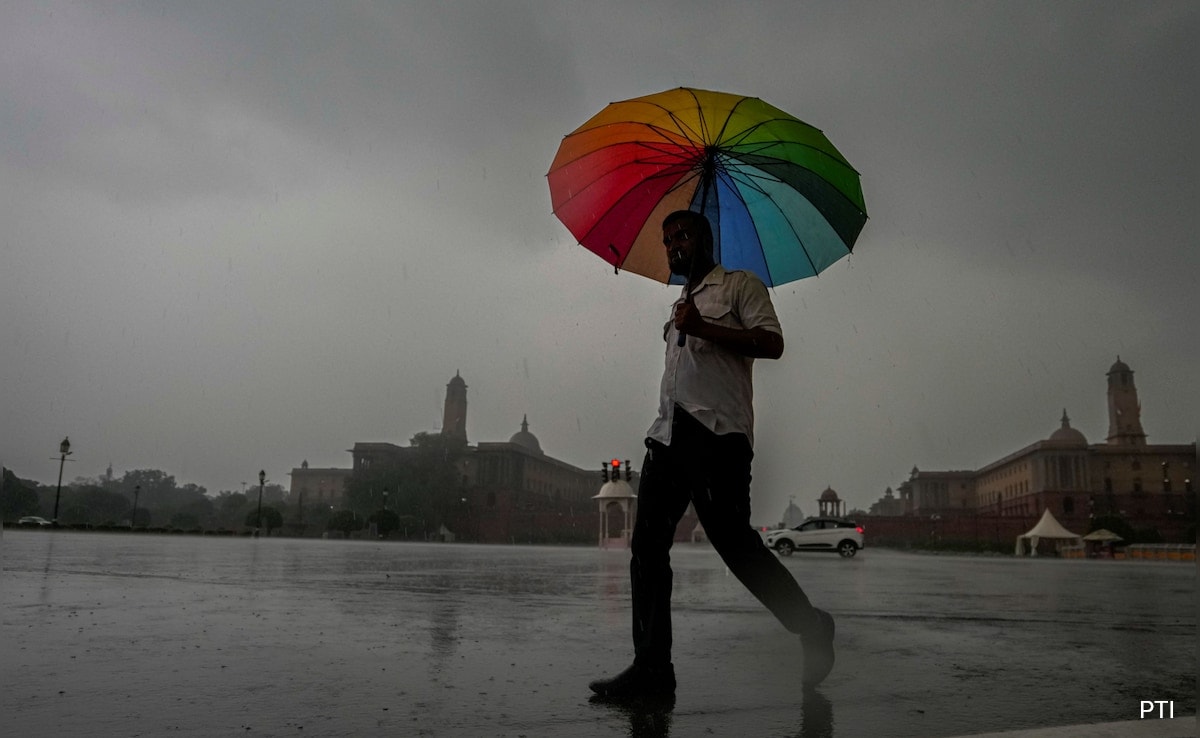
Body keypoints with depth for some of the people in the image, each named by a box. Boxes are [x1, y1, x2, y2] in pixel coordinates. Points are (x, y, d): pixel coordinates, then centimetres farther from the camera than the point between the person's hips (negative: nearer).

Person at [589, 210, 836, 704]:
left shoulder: (739, 284, 10)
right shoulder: (679, 308, 32)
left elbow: (772, 342, -5)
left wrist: (702, 328, -10)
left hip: (717, 432, -7)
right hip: (668, 435, 7)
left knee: (733, 541, -12)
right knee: (647, 546, -3)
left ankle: (811, 629, 10)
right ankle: (652, 669, 0)